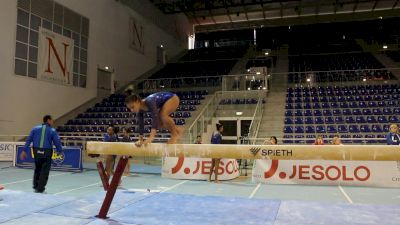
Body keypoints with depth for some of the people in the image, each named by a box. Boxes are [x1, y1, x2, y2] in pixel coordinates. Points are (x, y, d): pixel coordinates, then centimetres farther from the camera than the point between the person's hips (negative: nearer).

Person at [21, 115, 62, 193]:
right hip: (47, 152, -4)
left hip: (37, 151, 4)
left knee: (37, 169, 21)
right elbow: (57, 142, -5)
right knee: (44, 171, 5)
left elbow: (29, 140, 3)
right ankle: (40, 189, 6)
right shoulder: (52, 131, -3)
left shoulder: (35, 128, 6)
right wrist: (60, 151, 7)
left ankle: (35, 186, 31)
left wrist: (24, 151, 5)